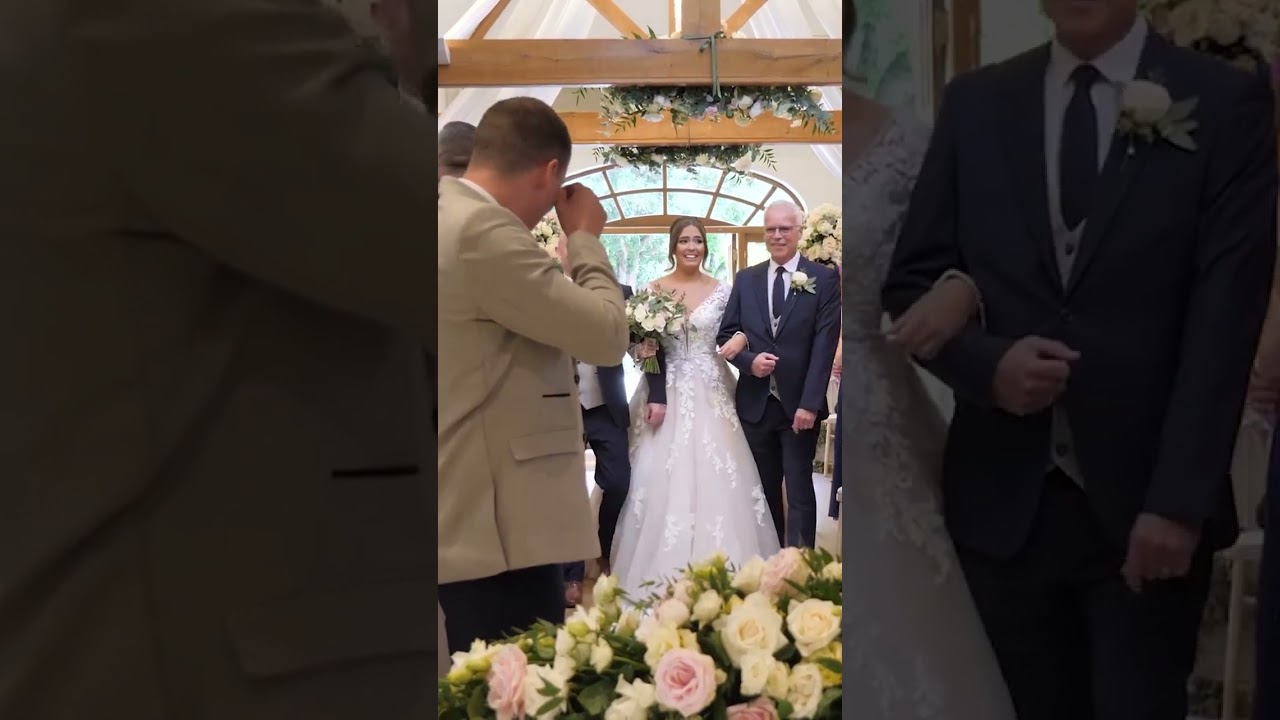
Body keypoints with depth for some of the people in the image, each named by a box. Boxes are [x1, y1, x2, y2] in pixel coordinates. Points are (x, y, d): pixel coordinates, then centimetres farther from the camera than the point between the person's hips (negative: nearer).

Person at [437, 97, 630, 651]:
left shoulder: (454, 219, 14)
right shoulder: (483, 231, -17)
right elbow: (607, 335, -15)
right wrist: (584, 238, -2)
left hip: (469, 521, 10)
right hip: (497, 529, -10)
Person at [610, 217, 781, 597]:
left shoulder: (721, 291, 4)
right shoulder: (654, 290, 1)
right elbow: (645, 346, -3)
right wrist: (655, 397, -12)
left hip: (710, 393, 1)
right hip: (667, 391, -1)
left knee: (715, 478, -2)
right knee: (663, 479, -2)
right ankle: (663, 573, 8)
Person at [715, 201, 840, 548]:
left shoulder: (824, 279, -3)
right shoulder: (746, 279, 8)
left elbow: (824, 346, -9)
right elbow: (726, 335, 9)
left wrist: (809, 403, -16)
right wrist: (749, 361, -13)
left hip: (798, 404, -3)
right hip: (755, 403, 4)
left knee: (799, 490, 3)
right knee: (764, 490, 12)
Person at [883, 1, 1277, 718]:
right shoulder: (975, 103, 6)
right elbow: (910, 281, 7)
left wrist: (1178, 501, -13)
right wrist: (985, 363, -12)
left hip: (1144, 503, -2)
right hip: (1002, 501, 2)